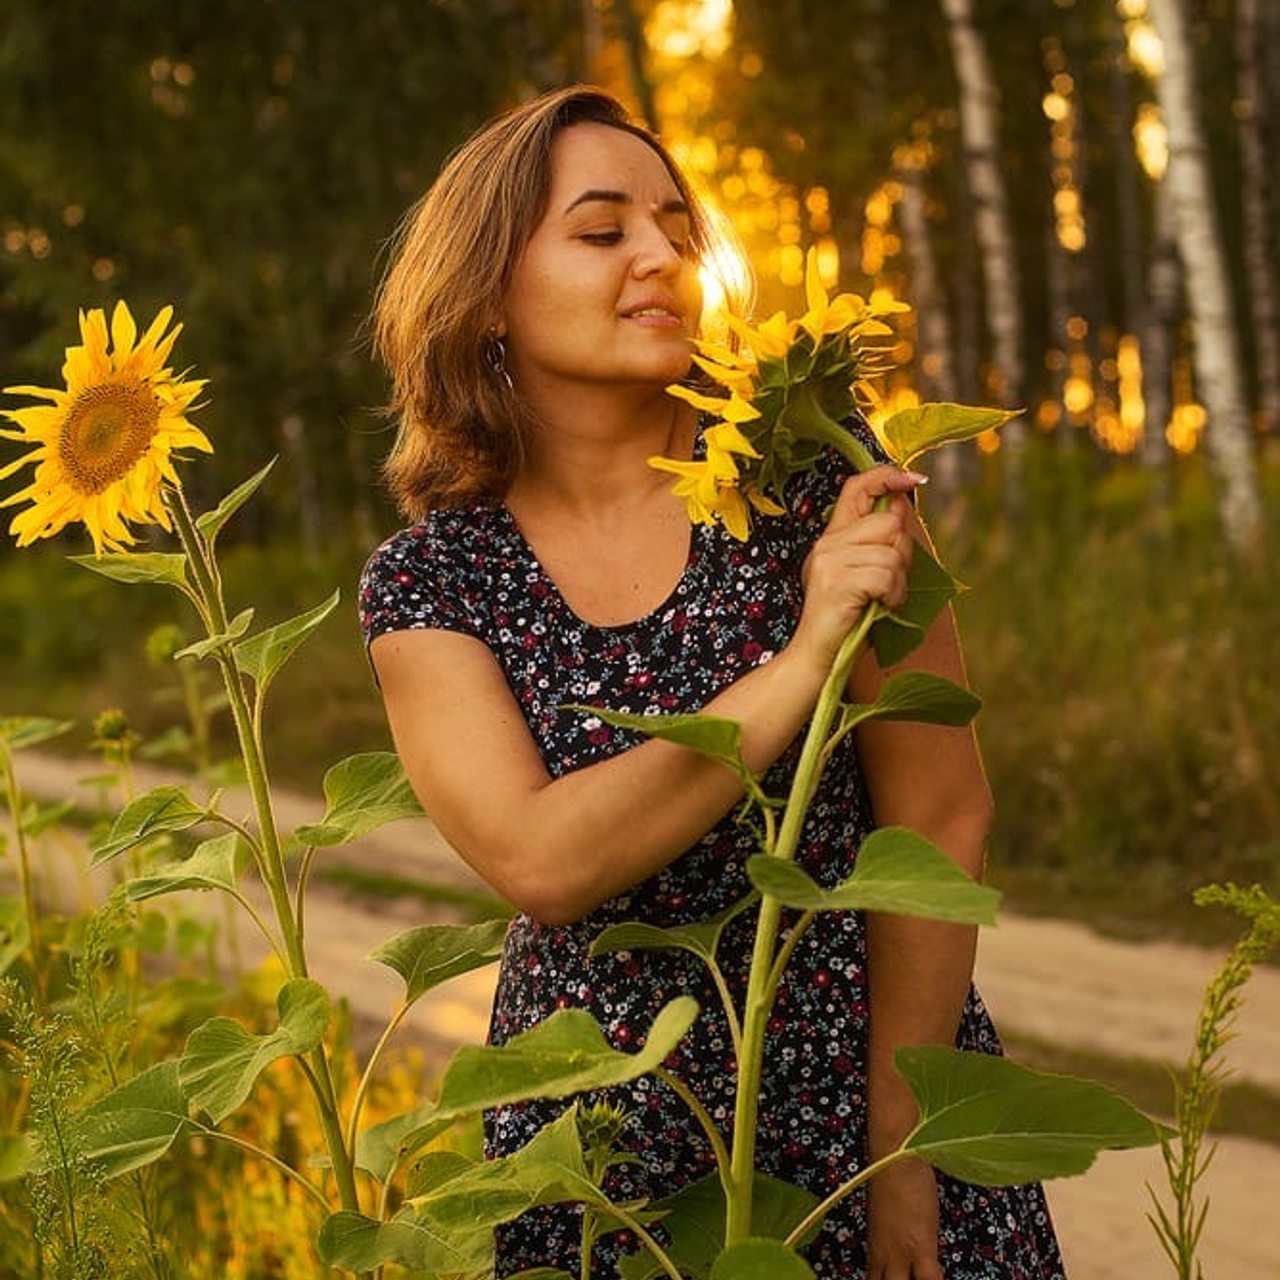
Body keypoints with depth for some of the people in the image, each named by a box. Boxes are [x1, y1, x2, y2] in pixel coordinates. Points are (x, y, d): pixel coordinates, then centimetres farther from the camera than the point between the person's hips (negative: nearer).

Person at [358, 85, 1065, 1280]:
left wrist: (901, 1149, -9)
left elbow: (940, 813, -9)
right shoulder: (425, 583, -6)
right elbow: (540, 861, -21)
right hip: (605, 1140, 1)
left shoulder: (810, 466, -10)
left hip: (874, 1088, -1)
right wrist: (801, 667, -28)